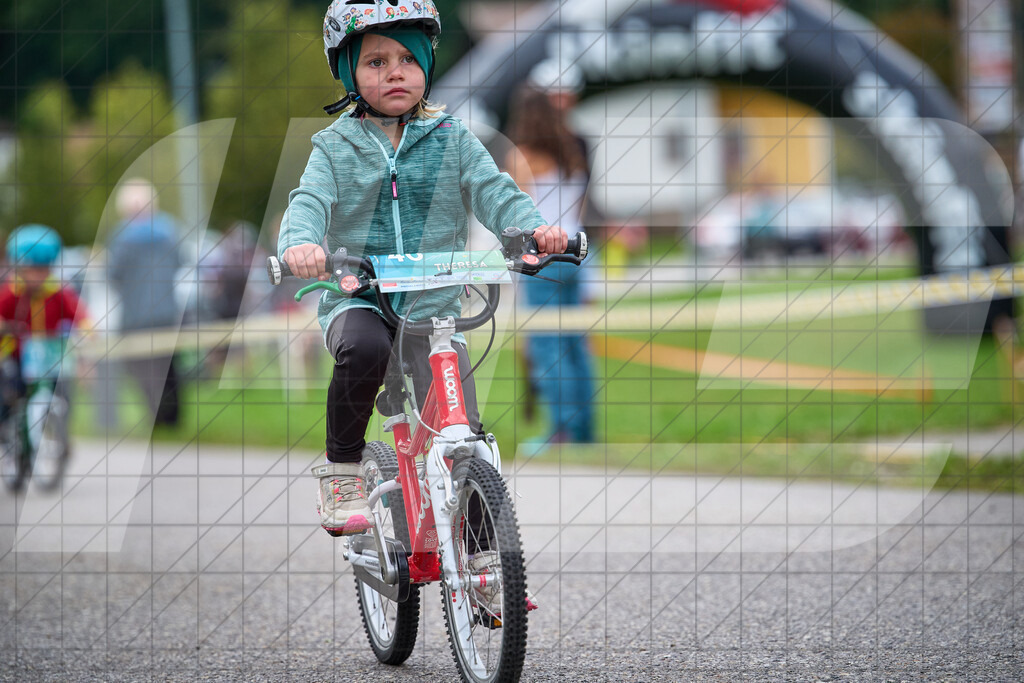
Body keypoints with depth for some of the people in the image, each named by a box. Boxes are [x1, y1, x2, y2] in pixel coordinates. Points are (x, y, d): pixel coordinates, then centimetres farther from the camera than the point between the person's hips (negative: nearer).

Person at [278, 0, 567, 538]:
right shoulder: (336, 146, 4)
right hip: (356, 300, -1)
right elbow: (309, 201, -11)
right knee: (364, 347, -37)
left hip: (434, 306, 1)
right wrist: (299, 243, -35)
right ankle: (341, 471, -15)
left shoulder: (451, 140, 7)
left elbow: (494, 192, -4)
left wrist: (534, 229, -26)